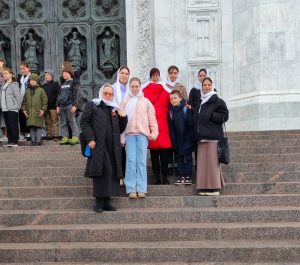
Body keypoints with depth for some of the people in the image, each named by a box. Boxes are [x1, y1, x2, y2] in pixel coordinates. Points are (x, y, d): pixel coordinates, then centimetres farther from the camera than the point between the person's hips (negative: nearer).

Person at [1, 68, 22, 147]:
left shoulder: (14, 85, -9)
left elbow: (19, 97, -11)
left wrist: (17, 107, -7)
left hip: (12, 109, -8)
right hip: (5, 109, 8)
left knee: (13, 126, -5)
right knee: (8, 126, 10)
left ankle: (14, 142, -2)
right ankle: (10, 141, 15)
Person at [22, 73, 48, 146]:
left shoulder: (41, 90, 2)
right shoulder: (27, 91, 14)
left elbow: (45, 101, 0)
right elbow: (24, 102, 19)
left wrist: (43, 110, -8)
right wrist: (24, 110, 7)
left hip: (38, 113, -4)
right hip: (29, 113, 4)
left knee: (38, 126, -5)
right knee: (31, 127, 3)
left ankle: (38, 140, -2)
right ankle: (33, 140, 8)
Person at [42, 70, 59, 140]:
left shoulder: (55, 84, 2)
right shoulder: (43, 86, 18)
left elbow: (57, 95, -6)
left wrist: (57, 104, -16)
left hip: (53, 106, -5)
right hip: (45, 106, 6)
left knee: (54, 121, -6)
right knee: (47, 122, 6)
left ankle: (55, 135, -5)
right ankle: (49, 135, 10)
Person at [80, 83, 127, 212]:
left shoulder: (115, 109, 20)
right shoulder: (92, 105, 7)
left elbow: (120, 129, 20)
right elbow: (84, 122, -2)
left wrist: (123, 117, 2)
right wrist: (90, 139, -13)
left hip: (113, 147, 5)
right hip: (98, 146, -5)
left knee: (111, 173, 2)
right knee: (102, 172, -10)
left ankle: (106, 201, 8)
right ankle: (99, 201, -4)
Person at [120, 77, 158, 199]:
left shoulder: (146, 101, 14)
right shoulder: (125, 101, 15)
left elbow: (152, 118, 10)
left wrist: (154, 132, -2)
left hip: (142, 134, 0)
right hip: (129, 134, 0)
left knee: (142, 161, -4)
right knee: (131, 160, -5)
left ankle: (141, 189, -3)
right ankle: (131, 189, -4)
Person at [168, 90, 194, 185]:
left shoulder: (186, 110, -8)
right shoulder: (170, 112, 3)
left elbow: (191, 125, -9)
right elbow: (171, 128, 3)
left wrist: (191, 139, -12)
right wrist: (173, 142, -3)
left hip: (187, 138, -4)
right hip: (177, 140, 4)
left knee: (188, 157, 2)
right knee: (179, 157, 6)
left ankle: (188, 176, 6)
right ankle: (181, 176, 10)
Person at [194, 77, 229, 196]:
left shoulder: (218, 101, 0)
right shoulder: (200, 102, 19)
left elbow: (224, 116, -7)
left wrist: (209, 115, -11)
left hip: (212, 137, -6)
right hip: (201, 137, 6)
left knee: (212, 162, -7)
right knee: (202, 162, 4)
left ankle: (214, 187, -2)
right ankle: (204, 187, 8)